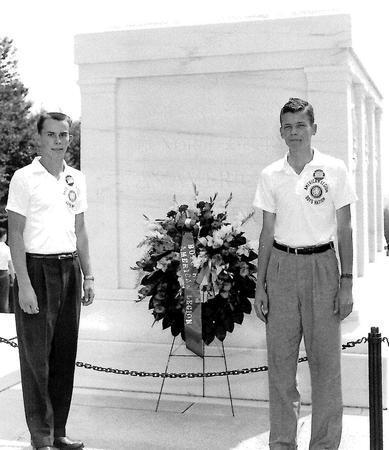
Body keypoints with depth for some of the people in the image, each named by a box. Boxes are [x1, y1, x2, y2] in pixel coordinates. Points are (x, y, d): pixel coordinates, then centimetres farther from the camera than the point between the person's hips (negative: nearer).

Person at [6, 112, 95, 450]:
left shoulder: (77, 179, 11)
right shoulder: (24, 178, -5)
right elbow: (15, 235, -8)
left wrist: (88, 276, 10)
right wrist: (24, 284, -15)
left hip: (69, 268, 6)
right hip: (37, 268, -5)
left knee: (65, 353, 9)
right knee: (37, 355, -1)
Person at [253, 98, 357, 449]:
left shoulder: (334, 170, 0)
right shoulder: (270, 176, 5)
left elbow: (344, 230, 2)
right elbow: (267, 232, 9)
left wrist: (346, 282, -4)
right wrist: (260, 286, 5)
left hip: (321, 265, -2)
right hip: (282, 266, 2)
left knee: (325, 360, 1)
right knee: (280, 360, 5)